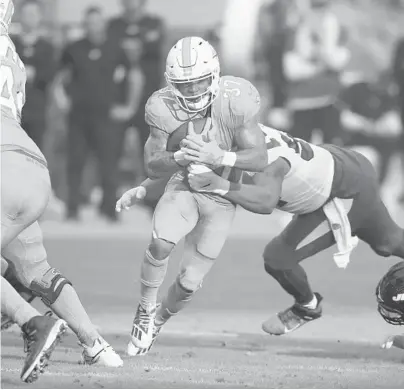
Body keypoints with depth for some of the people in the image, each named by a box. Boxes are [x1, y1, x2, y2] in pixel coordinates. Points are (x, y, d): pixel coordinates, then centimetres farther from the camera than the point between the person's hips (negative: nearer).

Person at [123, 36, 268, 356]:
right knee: (161, 244, -30)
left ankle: (159, 320, 34)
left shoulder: (235, 102, -28)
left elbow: (260, 159, -23)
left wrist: (220, 156, -40)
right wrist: (179, 158, -37)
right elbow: (153, 166, -15)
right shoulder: (165, 109, -22)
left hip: (221, 198, 0)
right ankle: (146, 310, -4)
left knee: (189, 282, 1)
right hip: (184, 187, 0)